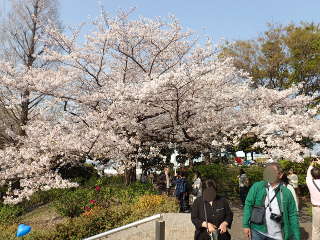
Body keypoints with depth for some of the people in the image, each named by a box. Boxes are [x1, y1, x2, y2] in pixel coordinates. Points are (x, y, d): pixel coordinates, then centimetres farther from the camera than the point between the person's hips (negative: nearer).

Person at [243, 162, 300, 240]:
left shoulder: (286, 192, -1)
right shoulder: (257, 187, -4)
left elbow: (292, 215, 1)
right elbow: (248, 205, -3)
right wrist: (246, 225, -9)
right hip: (257, 231, -1)